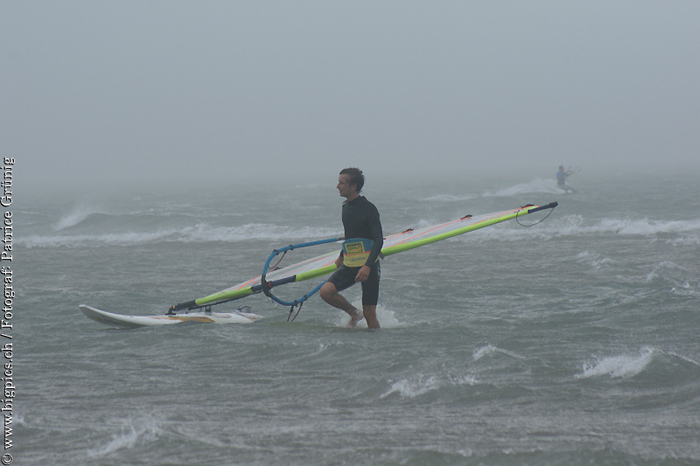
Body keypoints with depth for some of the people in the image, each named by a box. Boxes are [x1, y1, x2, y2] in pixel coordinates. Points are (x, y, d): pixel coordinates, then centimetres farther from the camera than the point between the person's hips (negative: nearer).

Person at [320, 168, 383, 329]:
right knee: (325, 292, -13)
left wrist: (367, 266, -33)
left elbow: (378, 240, -21)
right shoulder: (346, 207, 9)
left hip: (368, 266, -7)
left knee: (369, 314, -7)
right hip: (350, 264, 7)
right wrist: (342, 256, 36)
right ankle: (354, 314, 11)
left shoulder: (368, 209, -15)